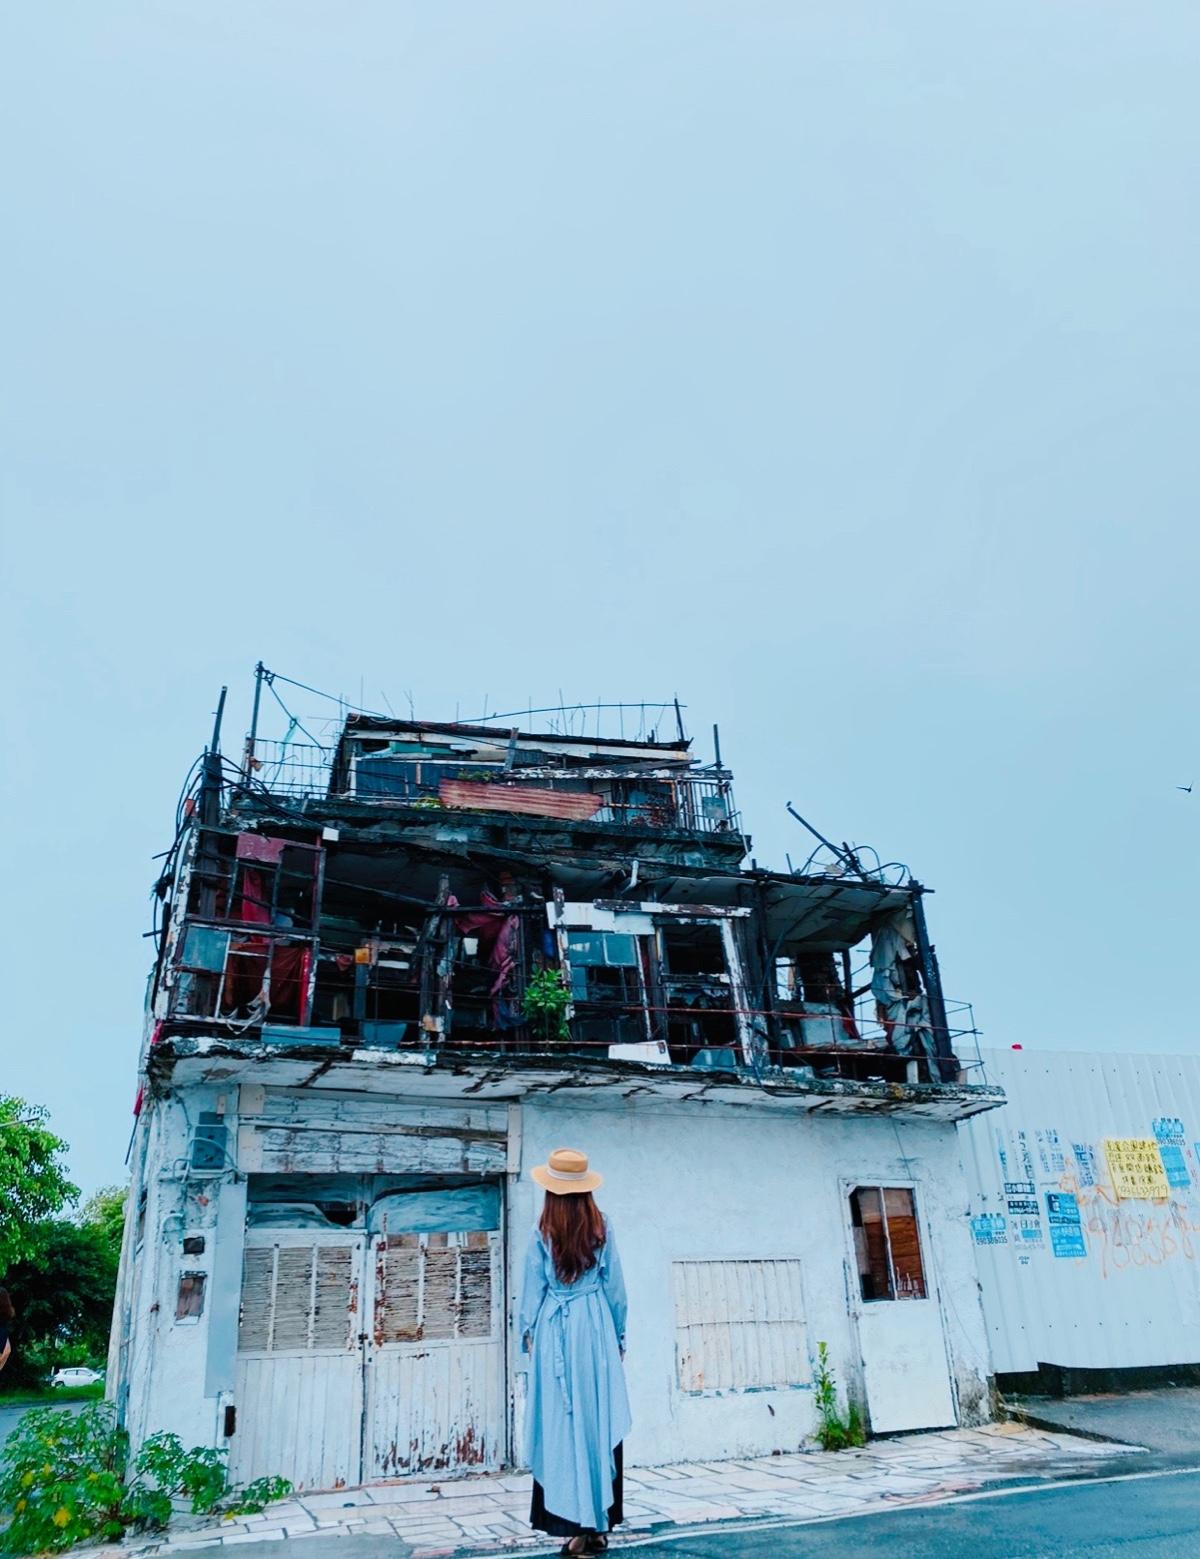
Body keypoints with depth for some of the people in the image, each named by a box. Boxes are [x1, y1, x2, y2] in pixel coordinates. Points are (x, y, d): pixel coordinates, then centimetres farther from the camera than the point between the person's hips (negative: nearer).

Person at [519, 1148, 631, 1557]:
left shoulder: (543, 1231, -5)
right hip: (596, 1327, 1)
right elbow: (614, 1285, 3)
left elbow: (534, 1289, -1)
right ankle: (600, 1525, 12)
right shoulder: (602, 1226, -2)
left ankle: (576, 1525, 7)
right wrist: (618, 1334, 12)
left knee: (563, 1423, 4)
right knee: (600, 1421, 7)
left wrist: (529, 1333, 10)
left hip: (555, 1331, -1)